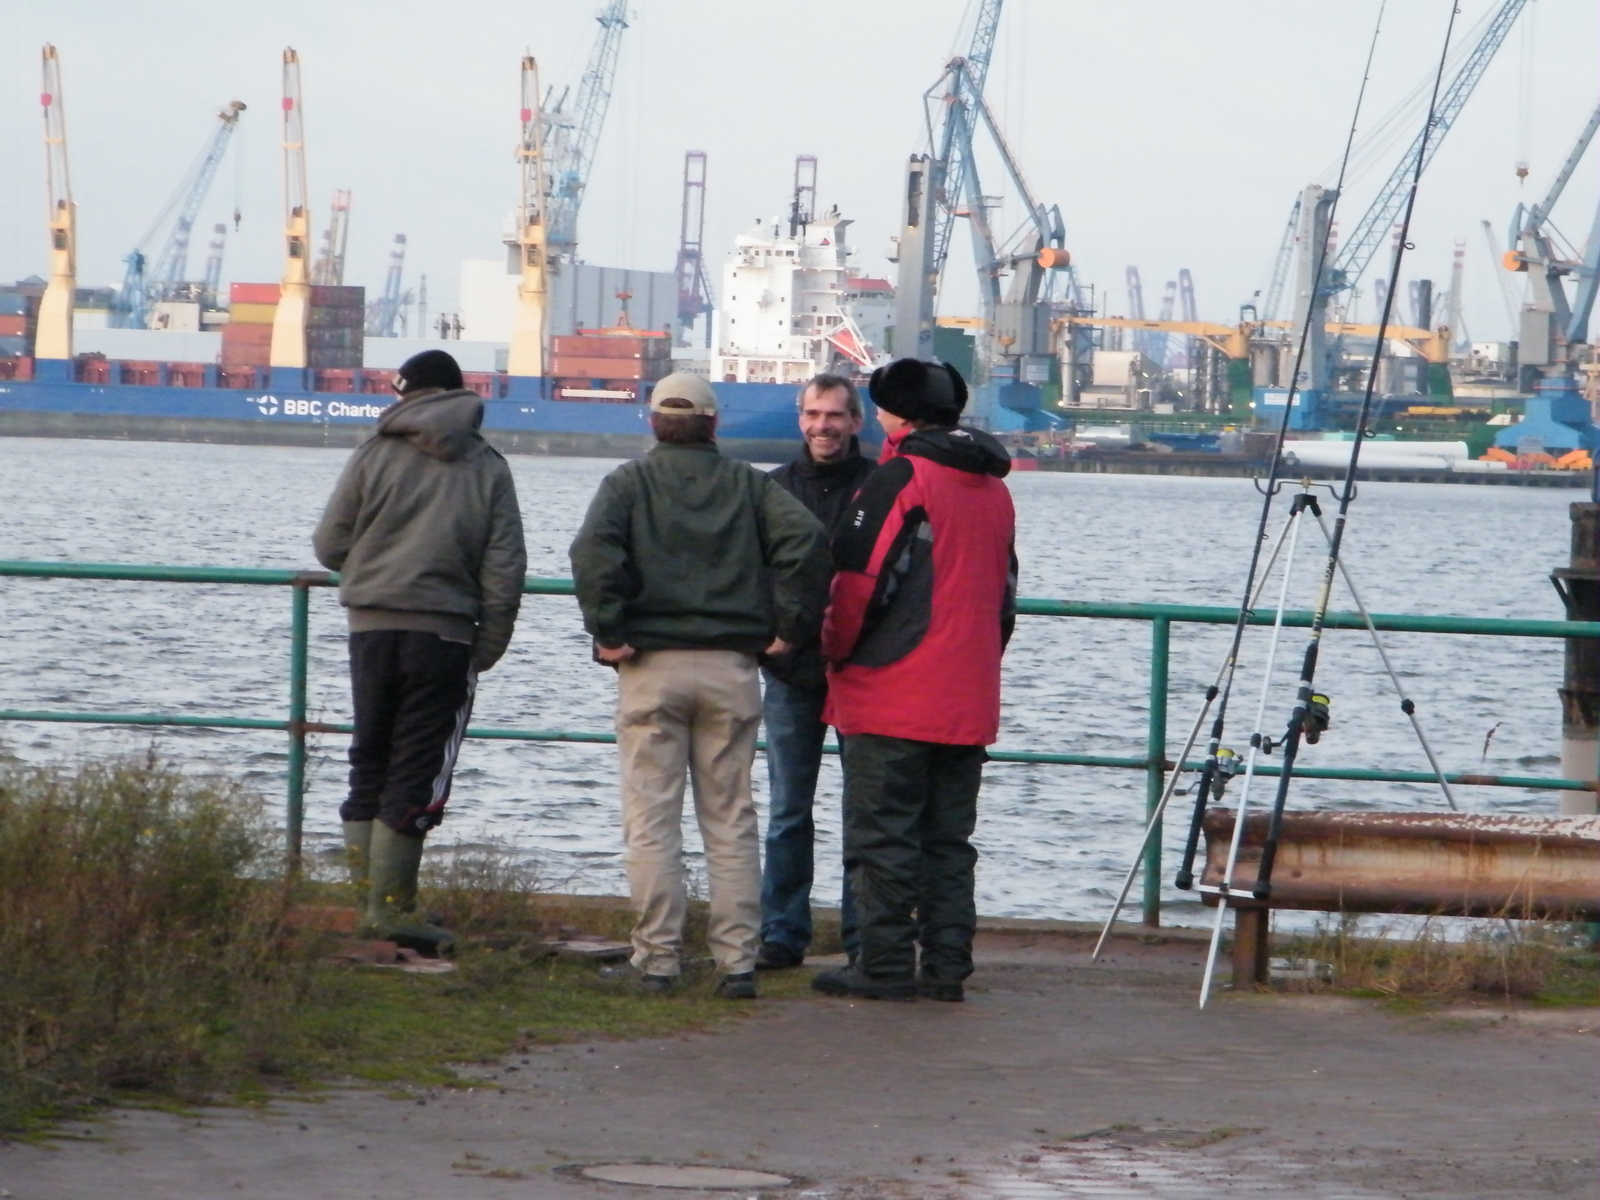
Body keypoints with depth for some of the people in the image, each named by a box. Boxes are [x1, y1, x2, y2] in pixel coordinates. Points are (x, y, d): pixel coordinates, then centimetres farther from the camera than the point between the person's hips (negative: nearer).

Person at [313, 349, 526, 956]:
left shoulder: (376, 454, 0)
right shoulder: (488, 468, 2)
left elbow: (330, 545, 2)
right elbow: (505, 567, -3)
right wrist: (489, 646, 5)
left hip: (372, 627, 1)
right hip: (446, 633, -1)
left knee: (371, 759, 15)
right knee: (417, 771, 0)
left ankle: (366, 881, 13)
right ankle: (389, 904, -2)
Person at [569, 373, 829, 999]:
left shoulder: (630, 482, 2)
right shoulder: (748, 485, 8)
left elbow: (595, 549, -17)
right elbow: (805, 537, -7)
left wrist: (609, 630, -10)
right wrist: (788, 626, -1)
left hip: (652, 666, -2)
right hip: (731, 666, 2)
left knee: (651, 820, 2)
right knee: (731, 819, 7)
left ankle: (657, 958, -1)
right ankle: (737, 962, 3)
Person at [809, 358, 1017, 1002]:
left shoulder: (898, 479, -10)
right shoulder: (993, 489, 14)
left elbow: (861, 580, -13)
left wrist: (838, 653, 2)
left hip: (892, 698, -7)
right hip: (969, 703, 7)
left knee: (882, 834, -3)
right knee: (948, 838, 11)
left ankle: (885, 965, -4)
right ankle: (946, 965, 9)